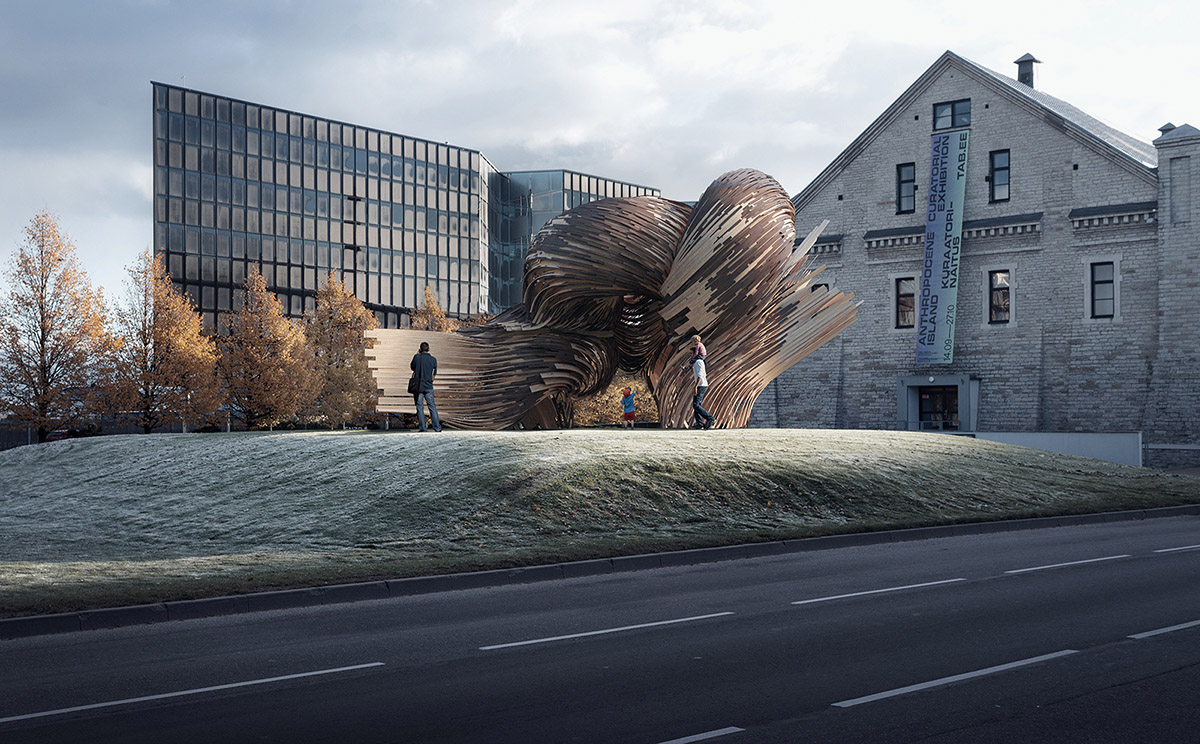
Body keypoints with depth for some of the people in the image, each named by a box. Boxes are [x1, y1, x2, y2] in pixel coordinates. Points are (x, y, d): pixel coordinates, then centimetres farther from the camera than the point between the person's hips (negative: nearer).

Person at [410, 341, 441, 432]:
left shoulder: (417, 357, -7)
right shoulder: (433, 359, -1)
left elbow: (412, 367, 10)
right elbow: (434, 374, 8)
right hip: (429, 387, 2)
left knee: (420, 407, 3)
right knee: (432, 406, 7)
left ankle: (423, 427, -2)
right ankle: (437, 427, 3)